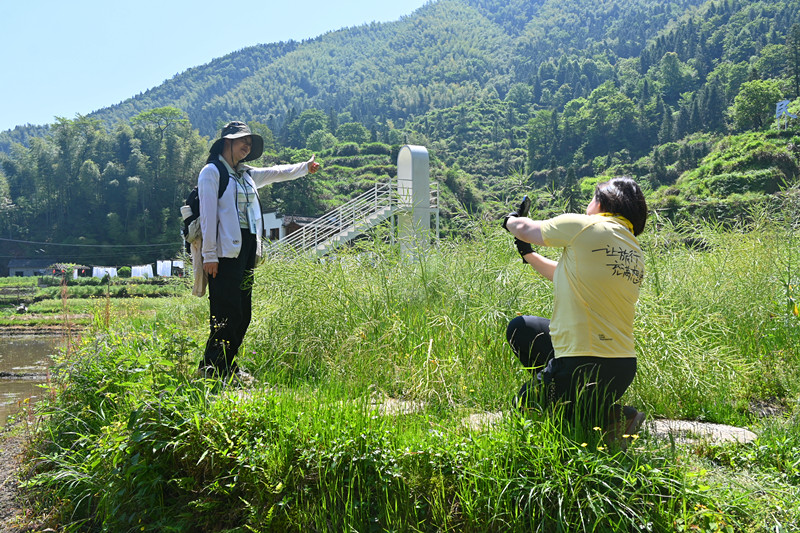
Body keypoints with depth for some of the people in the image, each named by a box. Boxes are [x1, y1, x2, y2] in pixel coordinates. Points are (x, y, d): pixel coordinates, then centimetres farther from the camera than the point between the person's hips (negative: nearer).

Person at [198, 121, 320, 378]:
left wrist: (306, 167, 44)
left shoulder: (247, 174, 20)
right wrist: (209, 255, -13)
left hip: (248, 249, 8)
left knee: (242, 313, 9)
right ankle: (211, 370, -1)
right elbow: (208, 215, -8)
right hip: (226, 250, -8)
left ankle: (228, 368, 18)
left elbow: (276, 173, 38)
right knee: (226, 313, -10)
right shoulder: (212, 171, -2)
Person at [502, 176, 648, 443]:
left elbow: (524, 228, 5)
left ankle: (609, 418, -3)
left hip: (583, 367, -8)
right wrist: (528, 254, 36)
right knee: (520, 328, 23)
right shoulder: (635, 252, 12)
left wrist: (510, 220, 29)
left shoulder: (584, 226, -11)